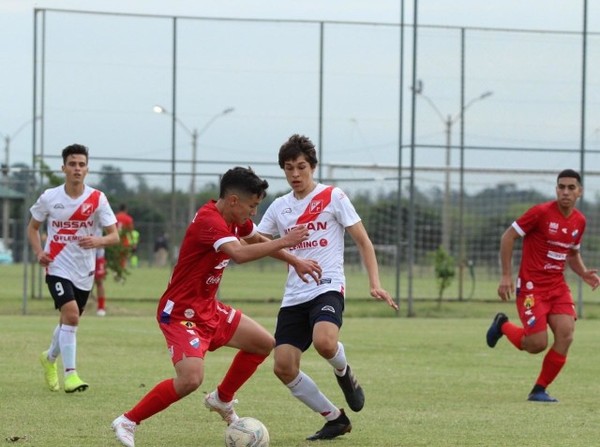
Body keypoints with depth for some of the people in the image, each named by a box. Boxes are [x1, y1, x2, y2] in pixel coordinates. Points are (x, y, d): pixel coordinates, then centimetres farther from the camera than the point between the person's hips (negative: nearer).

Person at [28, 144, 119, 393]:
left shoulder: (97, 199, -6)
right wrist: (39, 252, -7)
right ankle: (70, 374, -20)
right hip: (58, 268, -3)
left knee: (69, 320, 16)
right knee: (71, 314, -23)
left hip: (84, 272, 3)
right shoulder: (49, 198, -5)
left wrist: (98, 241, -29)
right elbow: (33, 227, 11)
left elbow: (114, 236, -7)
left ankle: (49, 358, 46)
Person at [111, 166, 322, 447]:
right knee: (190, 379, -27)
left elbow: (258, 241, 26)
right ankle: (127, 422, -11)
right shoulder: (209, 221, -25)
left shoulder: (235, 220, 4)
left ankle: (222, 400, 31)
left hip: (208, 308, 10)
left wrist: (296, 262, 21)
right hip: (180, 313, -10)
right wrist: (284, 242, -32)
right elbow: (239, 254, -41)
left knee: (264, 343, 15)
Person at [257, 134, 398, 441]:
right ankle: (335, 419, 9)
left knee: (324, 342, -34)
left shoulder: (333, 197, 1)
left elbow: (363, 242, 2)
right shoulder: (279, 207, 13)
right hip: (294, 296, 5)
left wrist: (375, 284, -10)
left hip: (327, 288, -5)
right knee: (284, 367, -8)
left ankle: (344, 374, 2)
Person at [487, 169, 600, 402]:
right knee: (538, 344, -11)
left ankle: (539, 390, 3)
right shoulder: (541, 212, -13)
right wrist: (506, 276, -12)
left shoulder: (579, 221, 6)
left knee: (566, 335, -14)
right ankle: (503, 326, 22)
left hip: (558, 286, 5)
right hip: (532, 286, -5)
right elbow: (508, 237, -8)